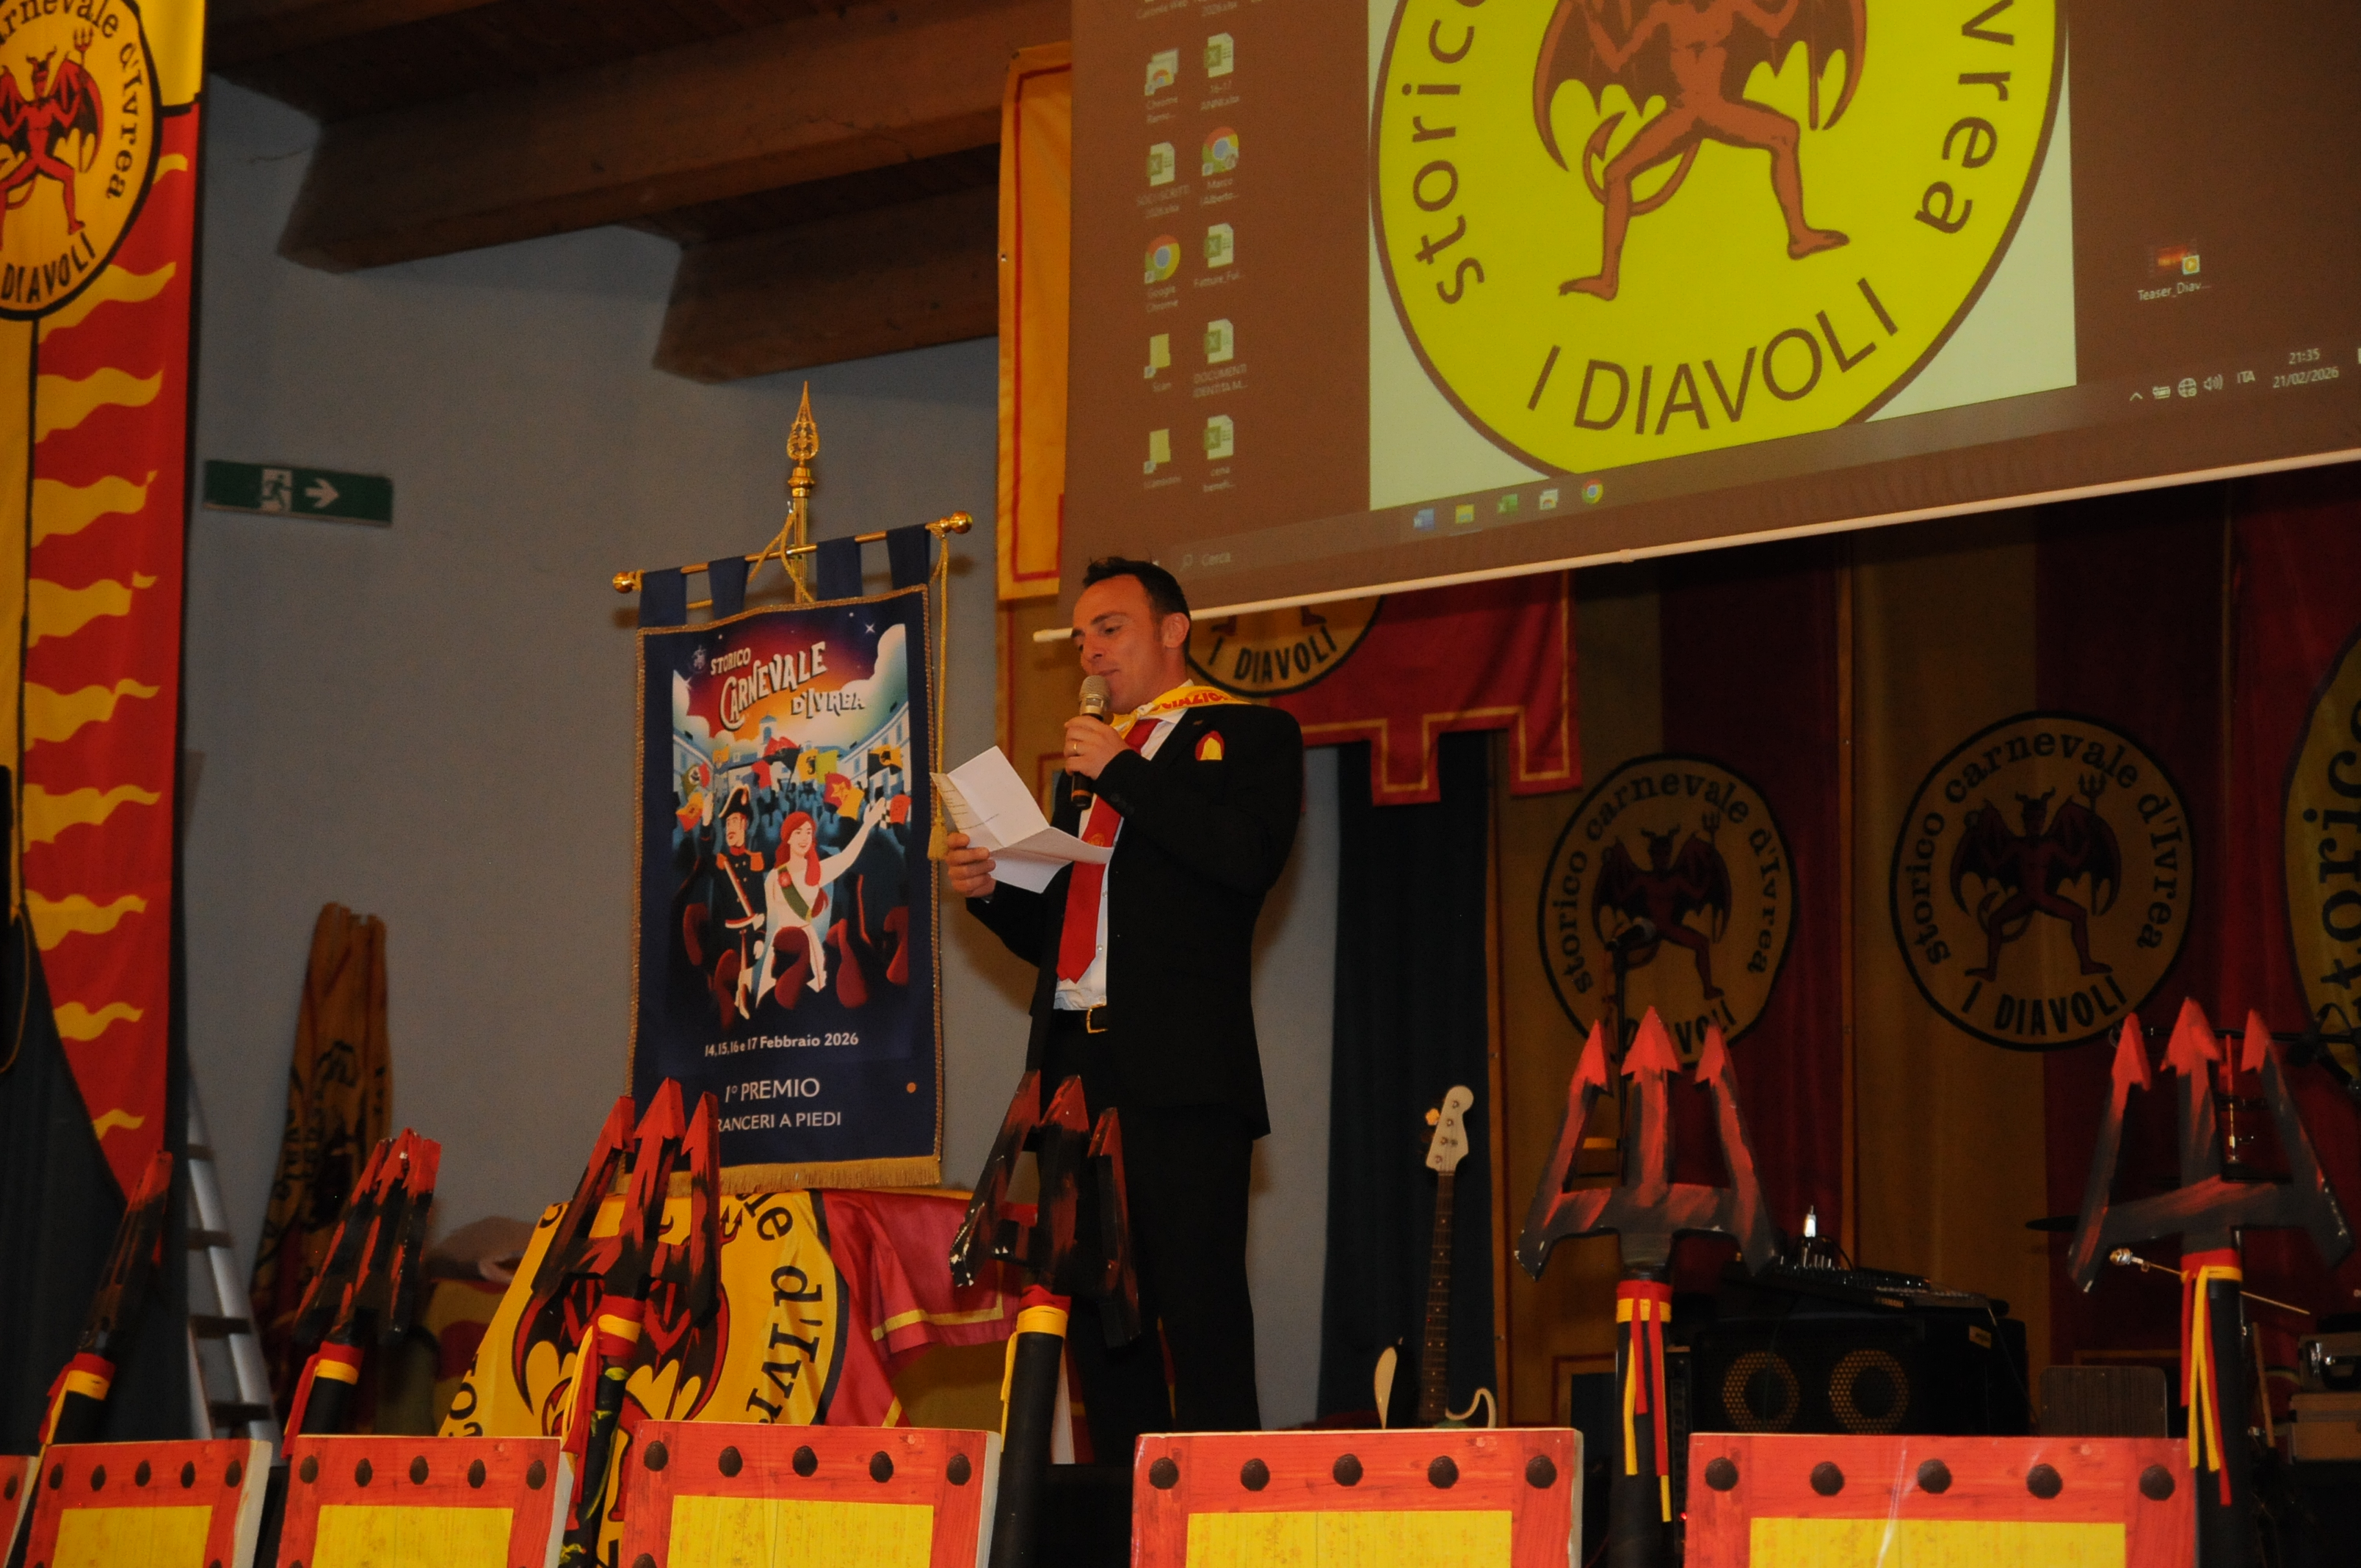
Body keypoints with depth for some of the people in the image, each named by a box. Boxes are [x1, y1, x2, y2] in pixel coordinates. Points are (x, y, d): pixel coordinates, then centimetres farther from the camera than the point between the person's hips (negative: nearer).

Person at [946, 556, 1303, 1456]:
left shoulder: (1248, 735, 7)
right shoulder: (1086, 758, 27)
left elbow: (1250, 858, -13)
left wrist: (1122, 773, -9)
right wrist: (990, 887, 7)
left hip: (1180, 1069, -7)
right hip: (1075, 1064, 7)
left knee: (1198, 1300, -11)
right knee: (1095, 1308, 4)